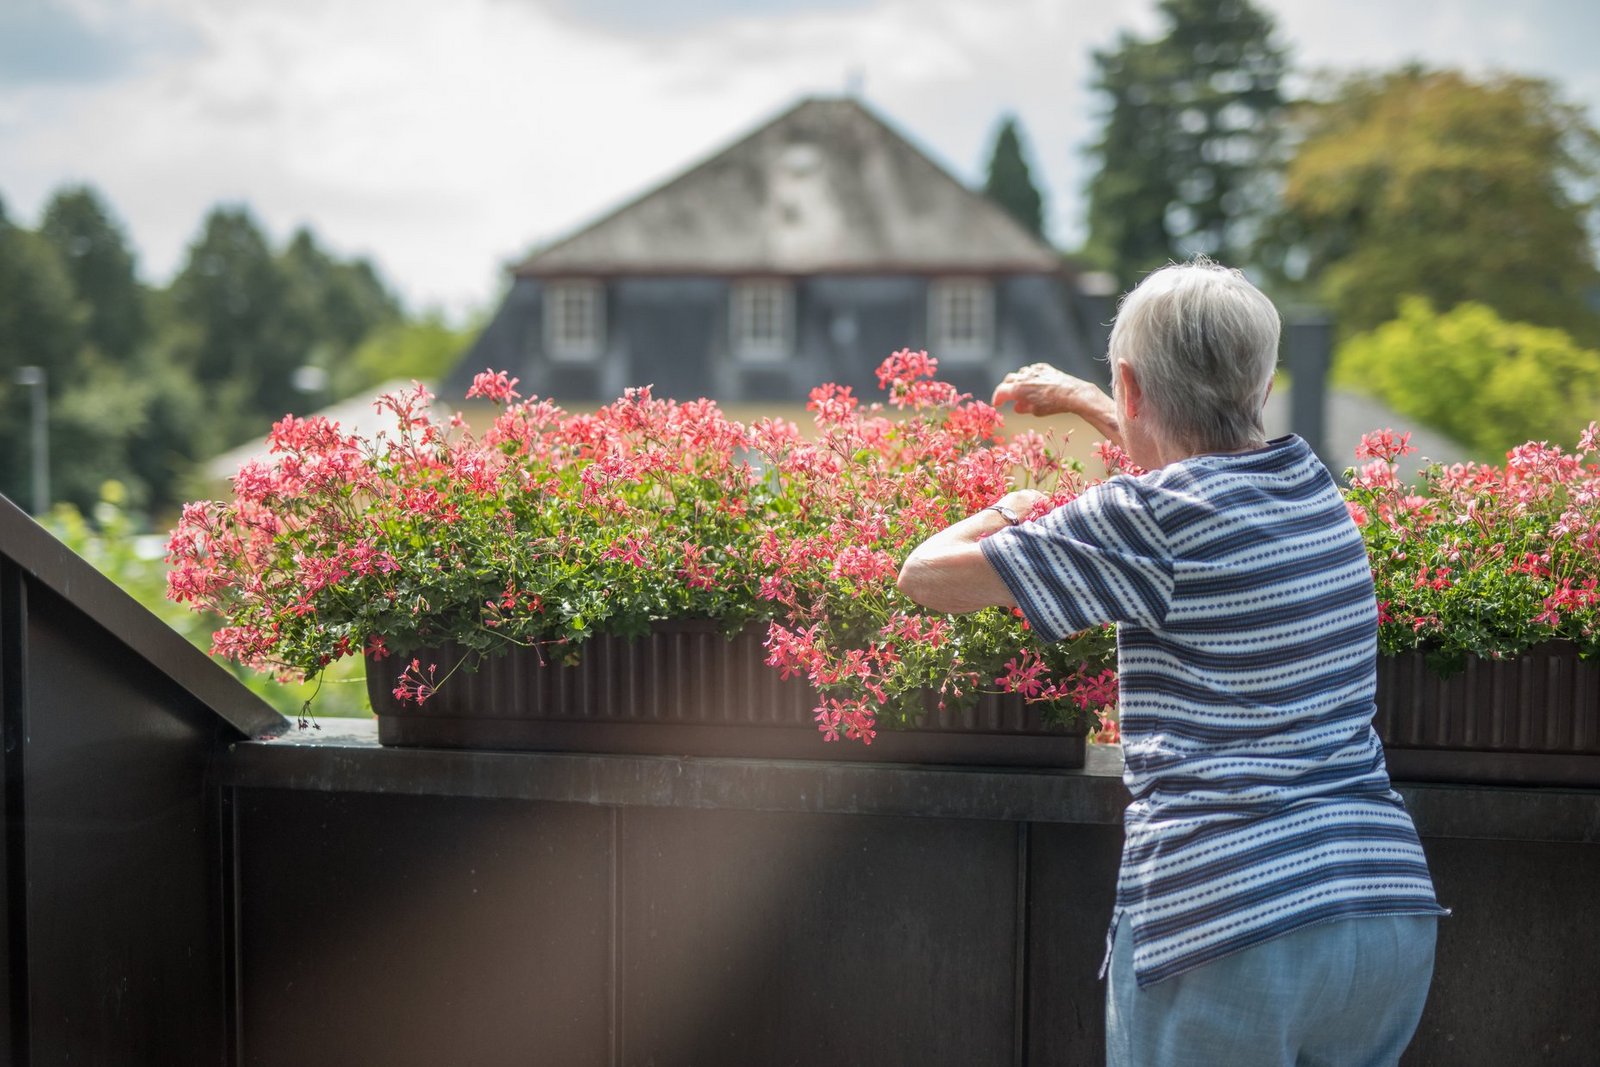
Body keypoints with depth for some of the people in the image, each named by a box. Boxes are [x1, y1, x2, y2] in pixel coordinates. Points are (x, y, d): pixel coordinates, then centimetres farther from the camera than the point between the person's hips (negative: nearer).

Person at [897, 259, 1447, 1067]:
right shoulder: (1311, 484, 9)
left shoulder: (1151, 518, -11)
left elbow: (924, 576, -4)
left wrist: (1007, 511, 15)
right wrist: (1082, 400, 44)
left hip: (1222, 921, -7)